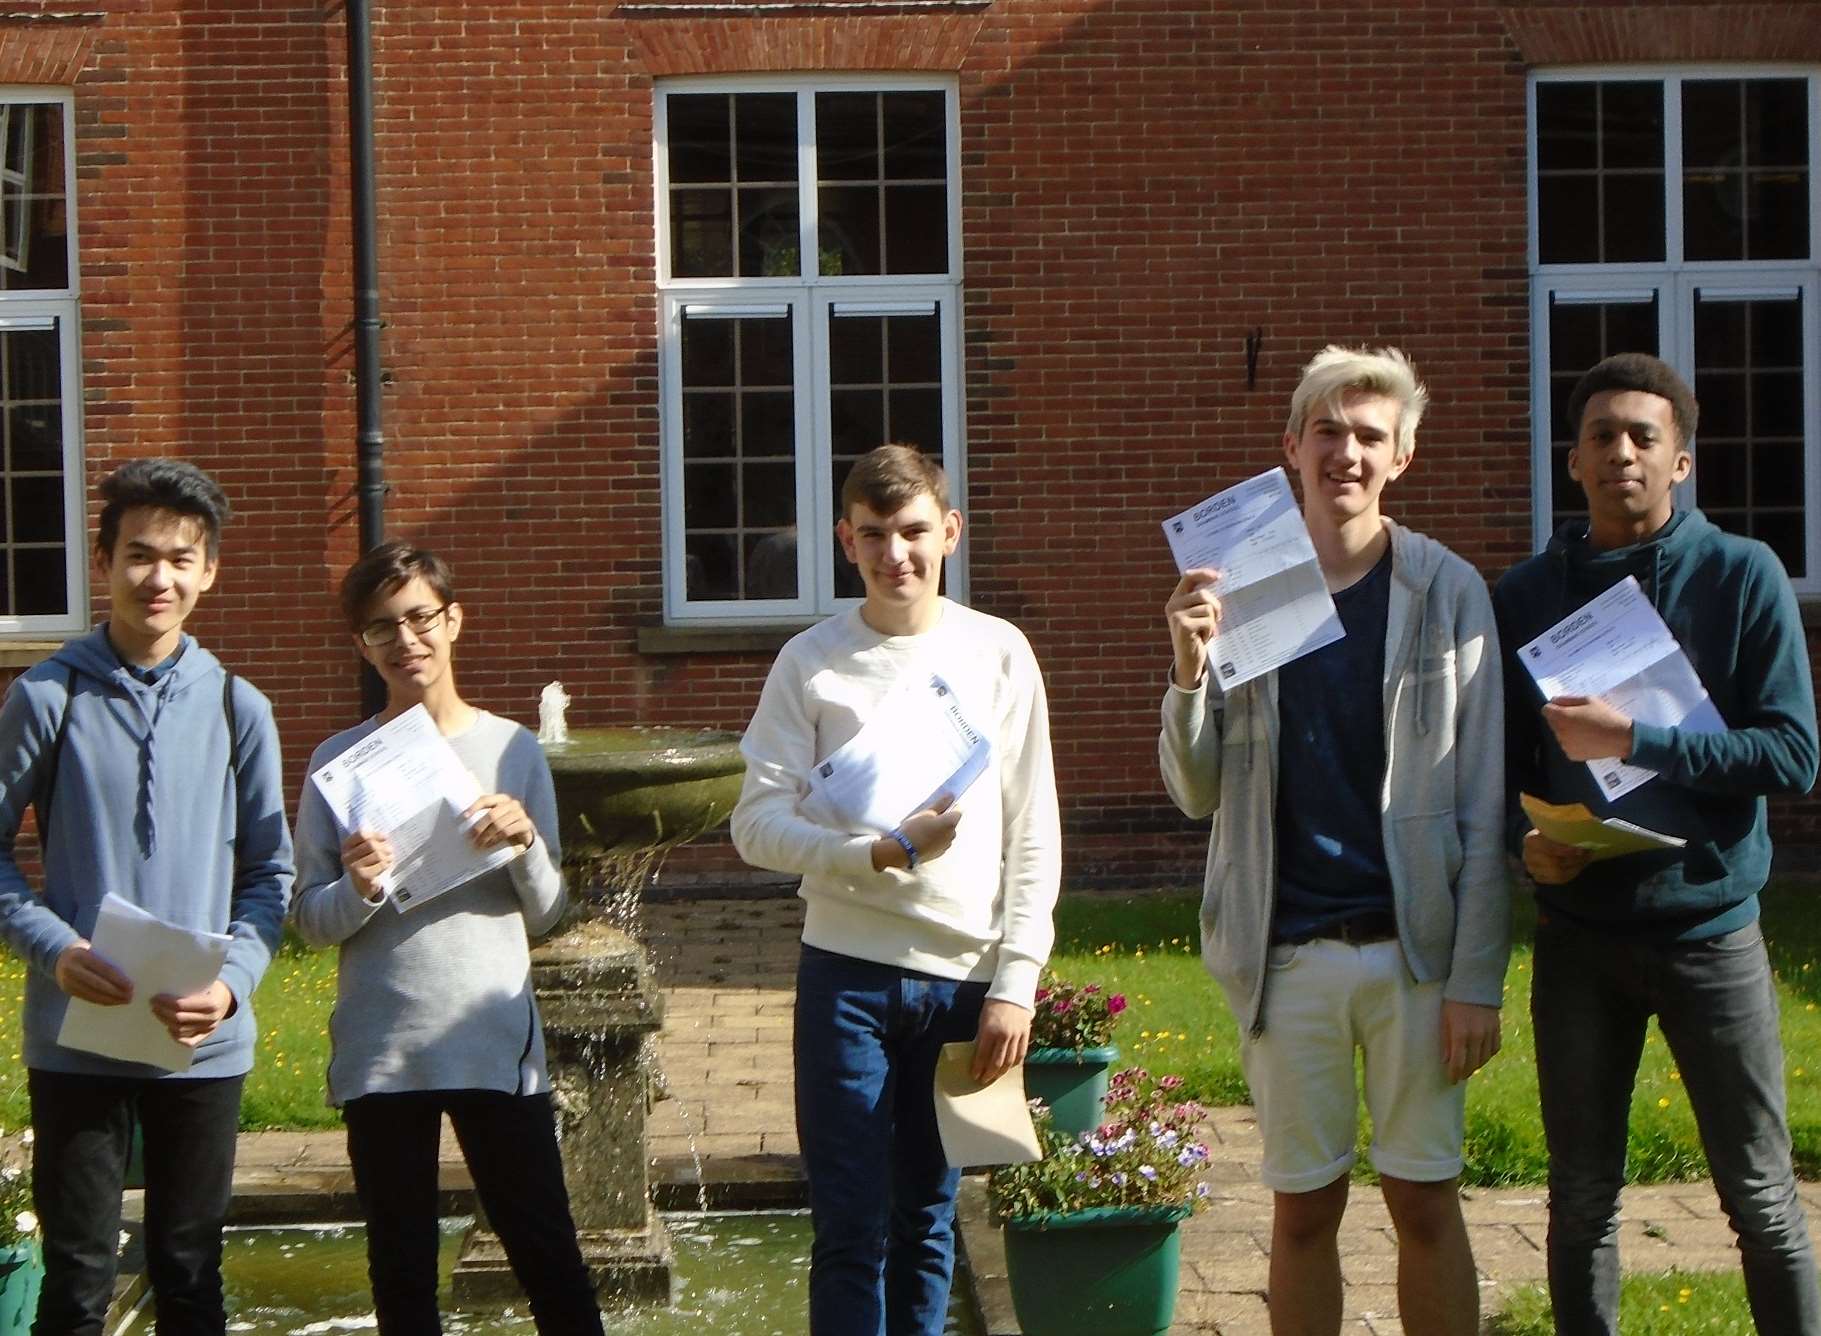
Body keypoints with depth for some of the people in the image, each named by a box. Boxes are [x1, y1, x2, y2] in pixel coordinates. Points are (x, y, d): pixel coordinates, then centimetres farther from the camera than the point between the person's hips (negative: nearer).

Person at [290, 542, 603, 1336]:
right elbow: (311, 922, 2)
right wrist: (359, 891, -19)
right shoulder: (338, 762, 3)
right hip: (379, 1052, 1)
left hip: (496, 1041, -1)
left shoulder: (510, 749, 3)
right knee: (400, 1269, 10)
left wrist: (526, 844, -14)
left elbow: (546, 915, 5)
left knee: (546, 1254, 2)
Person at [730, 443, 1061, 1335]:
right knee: (852, 1228, -1)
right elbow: (757, 824, -4)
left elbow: (1034, 837, 4)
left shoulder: (998, 653, 3)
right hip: (848, 976, -1)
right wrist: (880, 853, -19)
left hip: (964, 977, 1)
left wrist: (1015, 984, -2)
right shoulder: (811, 662, 1)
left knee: (928, 1220, 10)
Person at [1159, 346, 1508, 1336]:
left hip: (1414, 946, -1)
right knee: (1303, 1208, 8)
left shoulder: (1447, 593, -1)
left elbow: (1484, 804, -2)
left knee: (1424, 1203, 5)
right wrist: (1189, 672, -12)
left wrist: (1478, 977, -7)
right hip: (1287, 950, 1)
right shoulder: (1238, 594, 3)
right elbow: (1198, 794, 5)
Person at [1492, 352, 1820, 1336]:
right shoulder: (1528, 594, 5)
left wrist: (1637, 741, -19)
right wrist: (1526, 840, -12)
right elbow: (1499, 765, 9)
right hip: (1578, 937, 2)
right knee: (1581, 1203, 9)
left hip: (1709, 929, -2)